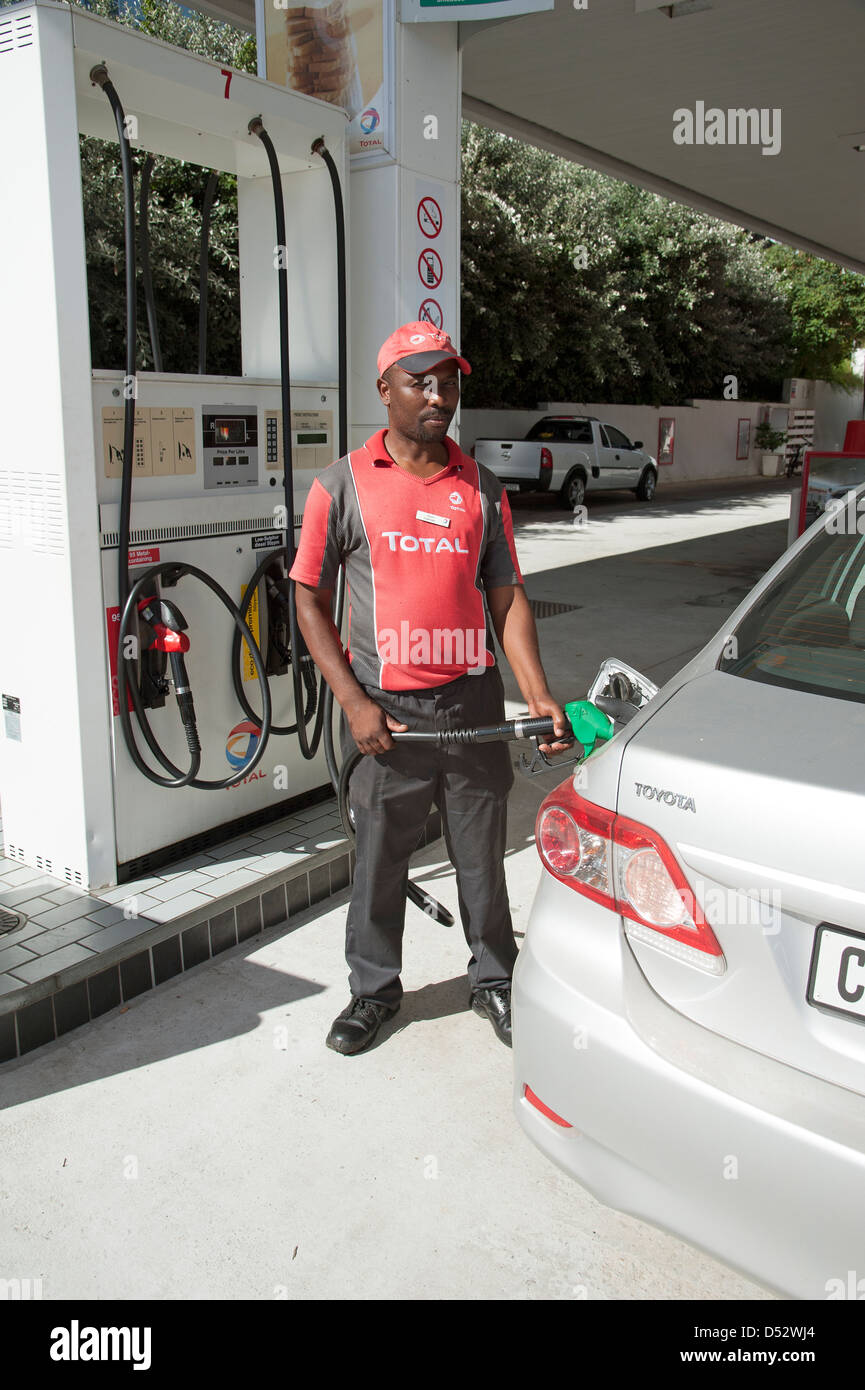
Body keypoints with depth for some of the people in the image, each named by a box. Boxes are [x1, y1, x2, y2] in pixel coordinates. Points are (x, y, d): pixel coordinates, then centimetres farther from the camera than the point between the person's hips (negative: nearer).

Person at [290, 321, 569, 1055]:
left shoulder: (482, 489, 7)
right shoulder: (343, 485, -1)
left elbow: (508, 597, 6)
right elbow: (310, 600, -1)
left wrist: (538, 694, -7)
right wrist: (353, 702, -9)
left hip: (473, 702, 2)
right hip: (385, 711, -2)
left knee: (482, 854, 13)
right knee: (379, 858, 11)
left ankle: (495, 979, 33)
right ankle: (375, 989, 31)